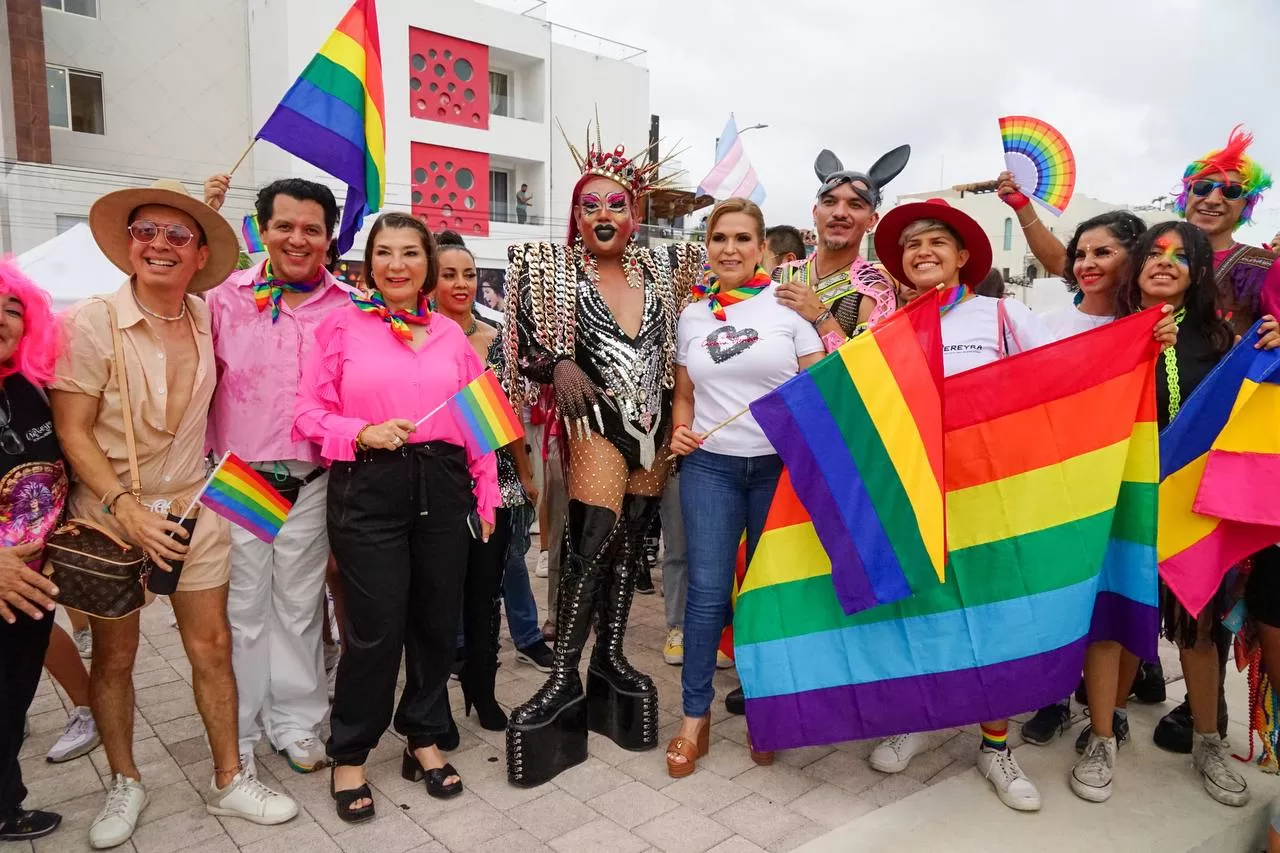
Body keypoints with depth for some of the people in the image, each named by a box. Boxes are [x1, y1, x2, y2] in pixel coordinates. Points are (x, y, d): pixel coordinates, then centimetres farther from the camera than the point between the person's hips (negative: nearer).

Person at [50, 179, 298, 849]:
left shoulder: (205, 318, 0)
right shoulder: (91, 321, -11)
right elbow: (72, 431, -11)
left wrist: (194, 489, 9)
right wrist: (127, 510, -18)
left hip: (190, 505, 3)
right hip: (109, 509, -2)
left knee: (212, 647, 5)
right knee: (113, 654, 10)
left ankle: (228, 780, 20)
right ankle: (124, 784, 31)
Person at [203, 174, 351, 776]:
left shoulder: (349, 307, 1)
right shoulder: (226, 295, 1)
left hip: (311, 482, 1)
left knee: (299, 607, 14)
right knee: (242, 610, 11)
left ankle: (295, 720, 31)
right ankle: (238, 731, 29)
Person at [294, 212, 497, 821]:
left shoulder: (450, 333, 11)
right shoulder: (342, 324, 3)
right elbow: (310, 414, 0)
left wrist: (486, 496, 7)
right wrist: (364, 433, -17)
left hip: (443, 486, 4)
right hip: (368, 489, -3)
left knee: (437, 621, 10)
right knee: (376, 629, -2)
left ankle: (424, 741, 32)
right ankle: (348, 756, 22)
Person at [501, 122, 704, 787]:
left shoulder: (658, 267, 8)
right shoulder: (558, 269, -2)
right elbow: (527, 343, -3)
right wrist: (559, 366, -23)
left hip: (655, 425, 5)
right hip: (598, 422, -4)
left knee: (627, 545, 11)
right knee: (591, 547, -11)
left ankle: (609, 661, 25)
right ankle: (564, 682, 1)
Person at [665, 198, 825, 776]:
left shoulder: (789, 306, -1)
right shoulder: (692, 316, 9)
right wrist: (680, 431, -3)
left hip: (780, 466, -1)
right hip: (709, 466, 2)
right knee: (707, 591, -2)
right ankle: (695, 716, 12)